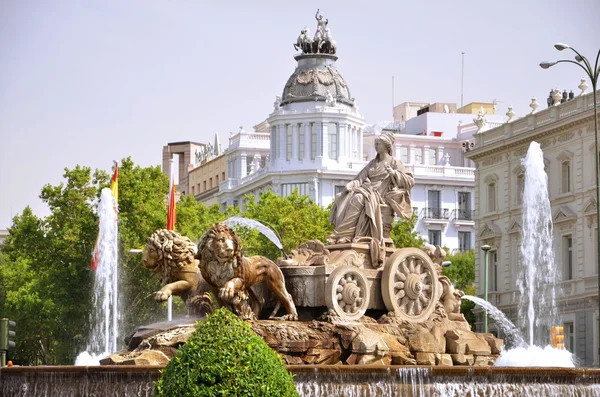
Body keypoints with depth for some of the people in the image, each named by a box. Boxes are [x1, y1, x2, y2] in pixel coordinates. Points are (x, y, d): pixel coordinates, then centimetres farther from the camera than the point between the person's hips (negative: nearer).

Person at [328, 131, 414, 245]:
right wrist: (351, 185, -6)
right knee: (344, 199, -20)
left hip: (379, 196, -6)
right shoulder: (373, 163, 24)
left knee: (358, 198, -33)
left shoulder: (394, 163, 6)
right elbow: (361, 177, 15)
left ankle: (343, 234, -35)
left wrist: (393, 173, -14)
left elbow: (410, 181, -1)